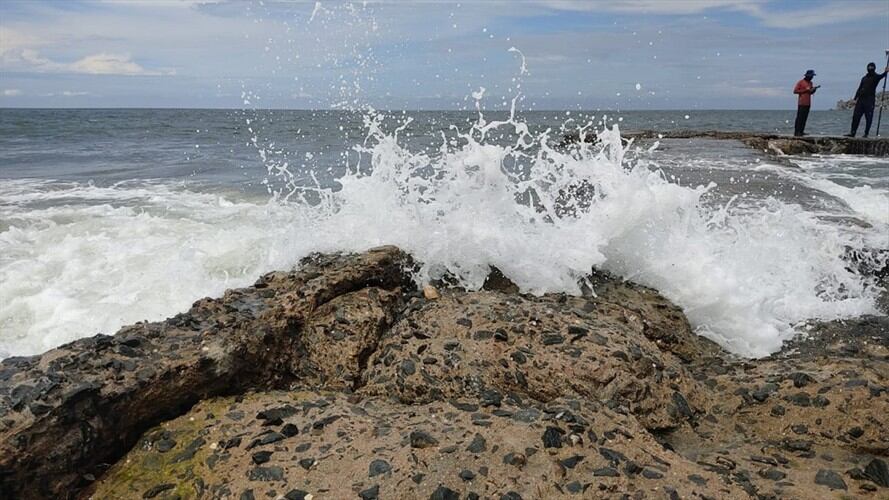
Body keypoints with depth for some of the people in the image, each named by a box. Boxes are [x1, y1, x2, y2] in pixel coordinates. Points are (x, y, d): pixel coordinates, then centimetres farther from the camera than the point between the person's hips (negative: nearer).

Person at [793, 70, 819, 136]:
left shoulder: (810, 83, 18)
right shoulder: (800, 82, -3)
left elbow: (811, 93, 23)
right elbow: (795, 91, -10)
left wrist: (814, 89, 2)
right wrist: (805, 90, -13)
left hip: (808, 103, 7)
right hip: (802, 103, -7)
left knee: (805, 118, 4)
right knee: (799, 118, -10)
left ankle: (801, 131, 5)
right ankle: (796, 132, -11)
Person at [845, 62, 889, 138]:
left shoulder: (876, 77, 3)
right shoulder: (864, 78, 17)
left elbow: (881, 76, -21)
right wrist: (856, 98, 10)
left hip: (870, 100, -5)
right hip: (860, 100, 5)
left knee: (868, 118, -4)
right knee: (855, 116, 1)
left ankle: (866, 134, -1)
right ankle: (853, 133, 4)